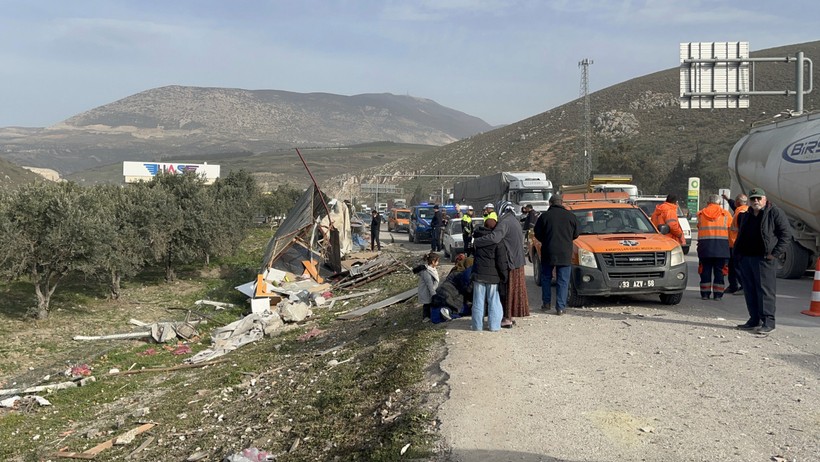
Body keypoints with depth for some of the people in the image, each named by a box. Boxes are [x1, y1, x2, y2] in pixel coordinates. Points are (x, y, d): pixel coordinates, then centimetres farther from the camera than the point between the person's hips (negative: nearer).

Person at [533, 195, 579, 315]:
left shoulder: (544, 216, -5)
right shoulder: (570, 216, -1)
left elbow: (537, 234, -1)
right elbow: (576, 234, 7)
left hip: (548, 252, 0)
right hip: (565, 254, 0)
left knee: (546, 278, 17)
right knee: (563, 281, 4)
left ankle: (546, 303, 20)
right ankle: (560, 307, 2)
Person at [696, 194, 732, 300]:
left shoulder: (701, 214, 9)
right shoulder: (725, 214, 6)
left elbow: (699, 227, 8)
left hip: (705, 245, 1)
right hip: (721, 245, -1)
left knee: (705, 270, 6)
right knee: (719, 270, 4)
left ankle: (705, 293, 6)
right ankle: (718, 294, 4)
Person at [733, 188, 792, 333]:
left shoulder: (775, 212, -2)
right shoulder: (745, 216, 18)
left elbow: (786, 234, -7)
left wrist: (776, 253, -13)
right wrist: (739, 253, 20)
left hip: (764, 258, -7)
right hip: (745, 258, 7)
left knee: (765, 290, -7)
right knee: (749, 291, 9)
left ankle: (768, 321, -3)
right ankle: (754, 320, 16)